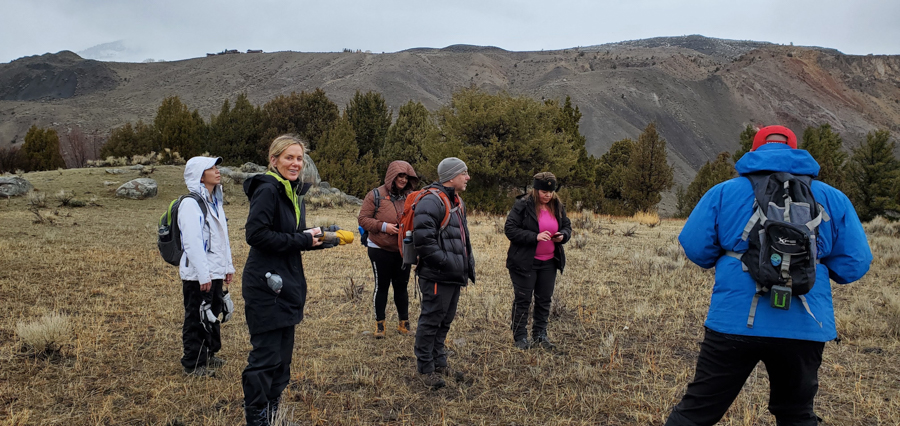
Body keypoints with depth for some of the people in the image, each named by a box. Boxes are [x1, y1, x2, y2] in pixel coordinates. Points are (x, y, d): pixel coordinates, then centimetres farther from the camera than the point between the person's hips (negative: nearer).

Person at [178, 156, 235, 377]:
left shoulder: (214, 201, 13)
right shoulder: (191, 203, -16)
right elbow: (192, 242, -20)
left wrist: (228, 266, 17)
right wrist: (203, 275, -22)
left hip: (215, 271, 9)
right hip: (198, 275, -9)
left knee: (212, 315, 19)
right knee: (197, 318, 2)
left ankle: (208, 355, 34)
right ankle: (193, 363, 13)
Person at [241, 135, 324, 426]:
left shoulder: (292, 193, 14)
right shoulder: (267, 190, -14)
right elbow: (256, 234, -25)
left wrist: (314, 238, 1)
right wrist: (301, 240, -19)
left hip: (288, 284, 9)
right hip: (266, 287, -9)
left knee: (283, 354, 16)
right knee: (265, 355, -2)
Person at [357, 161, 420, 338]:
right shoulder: (376, 195, -8)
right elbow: (363, 218, -9)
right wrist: (383, 226, -20)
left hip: (403, 251, 3)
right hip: (381, 250, -3)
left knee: (401, 287, 12)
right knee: (381, 286, 7)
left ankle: (404, 322, 25)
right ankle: (379, 323, 20)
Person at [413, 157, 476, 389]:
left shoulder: (457, 203, 17)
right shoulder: (431, 201, -17)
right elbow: (423, 240, -24)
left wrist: (468, 261, 17)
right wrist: (445, 261, -22)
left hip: (454, 275, 10)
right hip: (437, 276, -10)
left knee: (445, 321, 18)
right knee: (431, 321, 1)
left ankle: (439, 362, 31)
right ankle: (425, 368, 13)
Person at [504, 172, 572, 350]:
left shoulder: (557, 206, 6)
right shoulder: (522, 205, -12)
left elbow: (567, 226, 16)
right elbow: (510, 229, -16)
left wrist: (563, 235, -8)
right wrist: (535, 236, -25)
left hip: (549, 262, 5)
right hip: (525, 262, -5)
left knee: (545, 300, 12)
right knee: (522, 300, 3)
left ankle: (540, 334, 26)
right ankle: (520, 336, 15)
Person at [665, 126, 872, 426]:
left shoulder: (724, 192, 2)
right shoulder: (832, 198, 6)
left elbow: (694, 247, -1)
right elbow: (854, 263, 4)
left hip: (735, 322, -1)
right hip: (804, 329, 2)